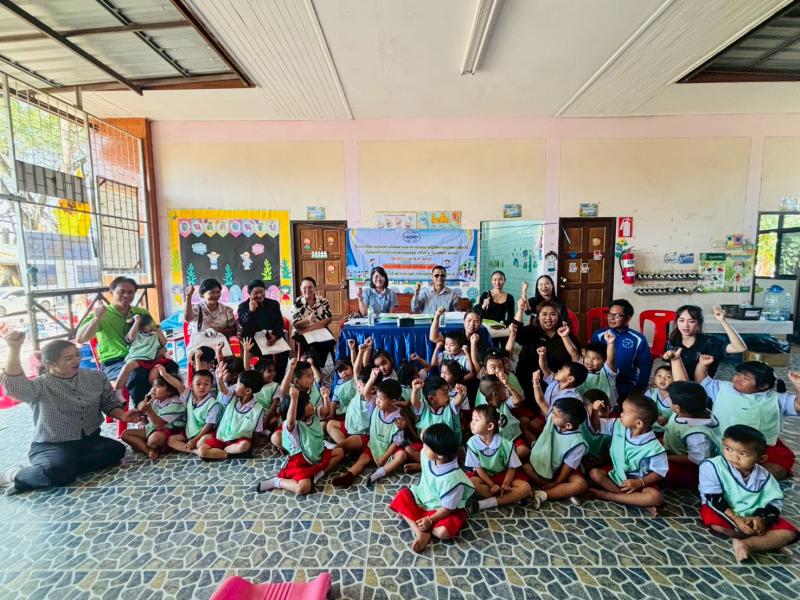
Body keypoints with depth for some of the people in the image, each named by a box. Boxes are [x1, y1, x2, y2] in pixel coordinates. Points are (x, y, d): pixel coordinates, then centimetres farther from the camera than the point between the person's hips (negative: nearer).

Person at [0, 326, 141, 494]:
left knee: (116, 449, -24)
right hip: (50, 446, -5)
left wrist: (122, 416, -11)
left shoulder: (97, 376, 3)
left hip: (89, 440, 5)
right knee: (59, 470, -37)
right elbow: (14, 387, -33)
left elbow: (109, 403, 11)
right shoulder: (41, 386, -10)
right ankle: (16, 474, -1)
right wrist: (14, 349, -43)